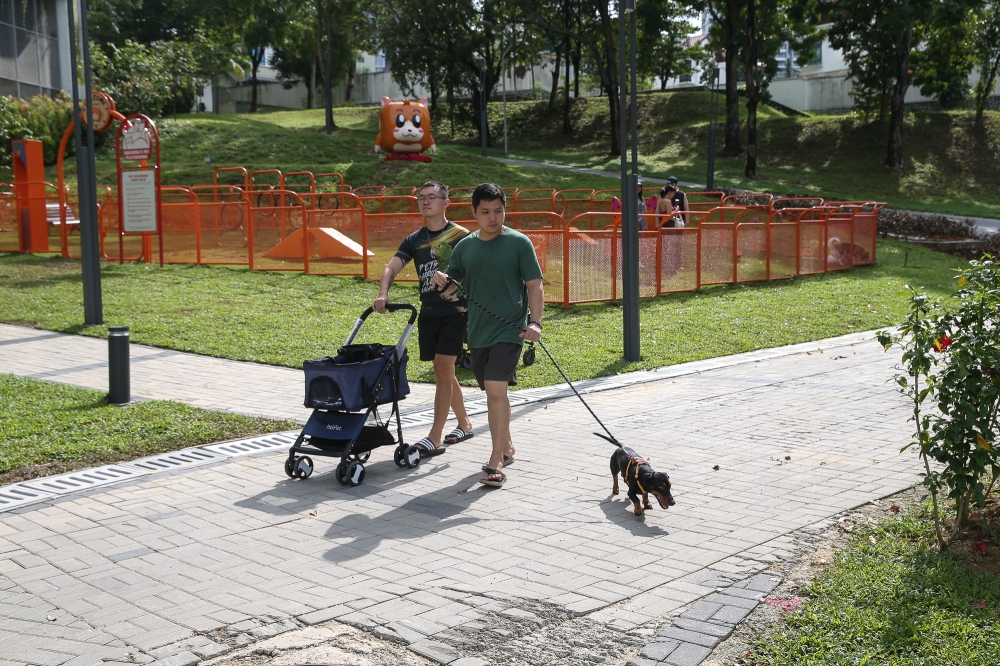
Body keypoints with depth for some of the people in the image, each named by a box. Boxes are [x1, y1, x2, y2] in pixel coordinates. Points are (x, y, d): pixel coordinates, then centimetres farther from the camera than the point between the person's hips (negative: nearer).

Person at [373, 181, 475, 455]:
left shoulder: (461, 236, -5)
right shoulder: (414, 240, 8)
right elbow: (392, 268, -2)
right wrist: (383, 295, -19)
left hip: (455, 311, -6)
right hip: (428, 312, 6)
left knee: (442, 368, -11)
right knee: (444, 371, 14)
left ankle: (434, 437, -10)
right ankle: (464, 423, 32)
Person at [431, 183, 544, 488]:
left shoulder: (519, 243, -4)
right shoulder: (465, 247, 8)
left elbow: (534, 285, -4)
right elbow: (454, 289, 12)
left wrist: (535, 322, -15)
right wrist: (443, 282, -11)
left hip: (509, 329, -5)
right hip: (478, 331, 5)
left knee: (496, 389, -16)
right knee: (494, 392, 15)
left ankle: (496, 462, -12)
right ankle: (506, 447, 34)